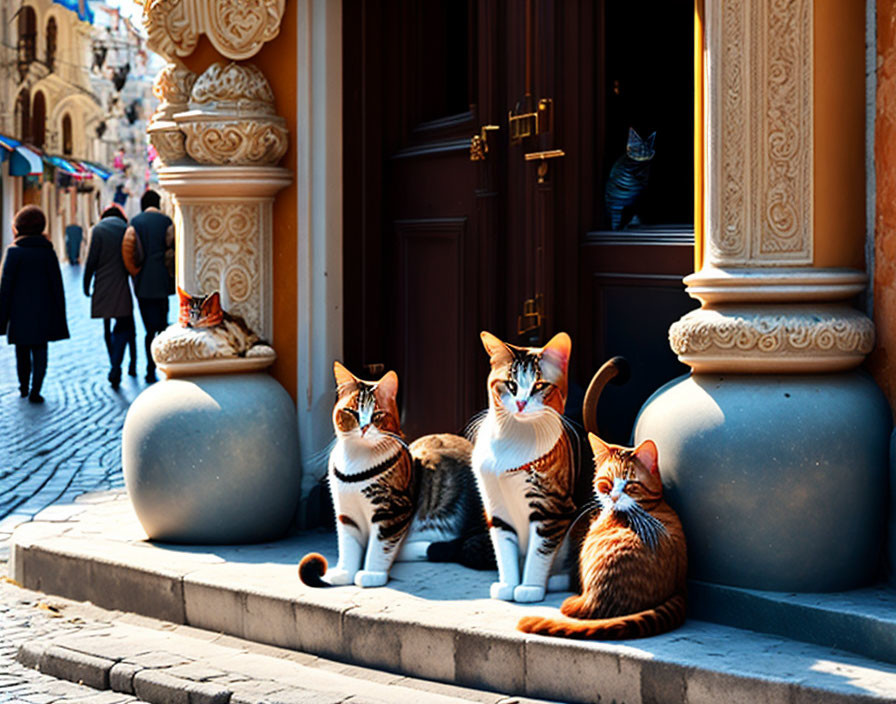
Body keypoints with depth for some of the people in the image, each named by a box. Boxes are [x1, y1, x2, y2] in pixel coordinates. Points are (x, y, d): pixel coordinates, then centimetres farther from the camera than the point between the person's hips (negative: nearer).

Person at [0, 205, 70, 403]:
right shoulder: (48, 252, 1)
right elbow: (57, 286, 3)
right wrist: (60, 318, 10)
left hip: (20, 311, -1)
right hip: (44, 312, 2)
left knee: (22, 350, 14)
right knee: (40, 350, 4)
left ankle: (24, 387, 29)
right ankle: (35, 391, -4)